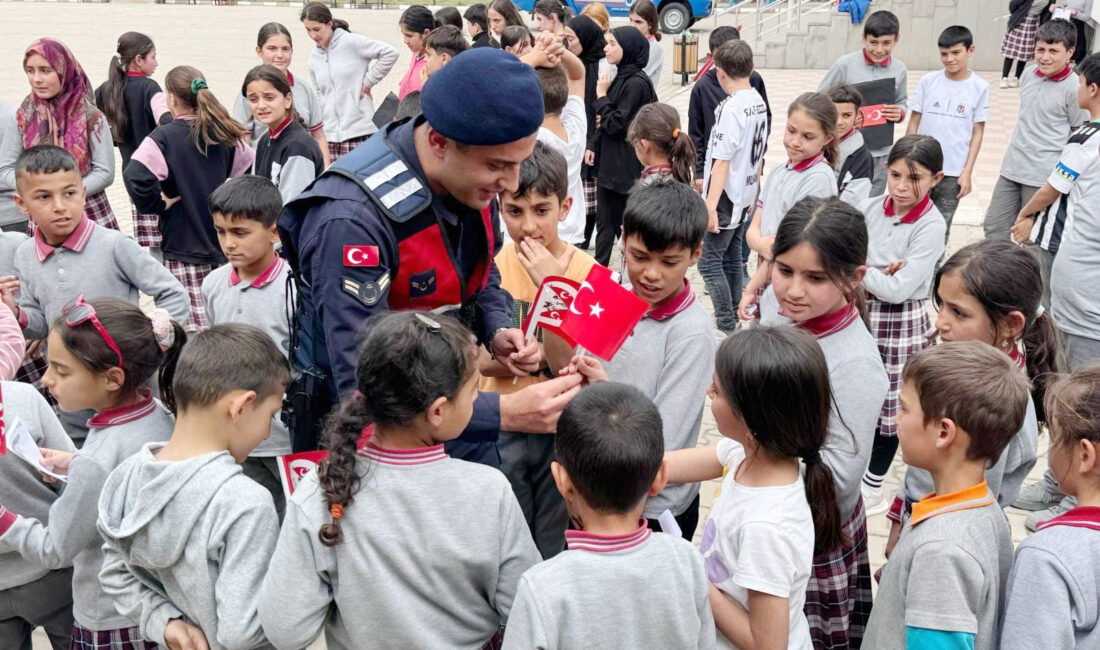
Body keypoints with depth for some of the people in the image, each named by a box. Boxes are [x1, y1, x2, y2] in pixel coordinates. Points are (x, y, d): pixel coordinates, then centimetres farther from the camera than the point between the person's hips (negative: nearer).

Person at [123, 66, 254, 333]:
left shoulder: (164, 137, -12)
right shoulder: (224, 134, 6)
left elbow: (136, 176, -27)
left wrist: (158, 205, -11)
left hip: (183, 247, -6)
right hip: (223, 243, 6)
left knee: (195, 326, -4)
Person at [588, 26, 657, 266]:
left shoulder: (637, 83, -18)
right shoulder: (621, 77, 11)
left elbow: (615, 123, -19)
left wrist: (601, 97, -9)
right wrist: (593, 145, 9)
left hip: (625, 164, -9)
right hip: (609, 161, 9)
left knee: (626, 222, 1)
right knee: (605, 220, 14)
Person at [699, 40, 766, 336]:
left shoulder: (731, 107, -20)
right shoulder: (759, 102, 7)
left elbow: (722, 162, -22)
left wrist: (710, 206, -21)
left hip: (726, 197, -9)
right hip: (745, 195, 9)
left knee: (709, 261, -5)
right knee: (731, 258, 17)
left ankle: (726, 327, -2)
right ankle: (731, 317, 27)